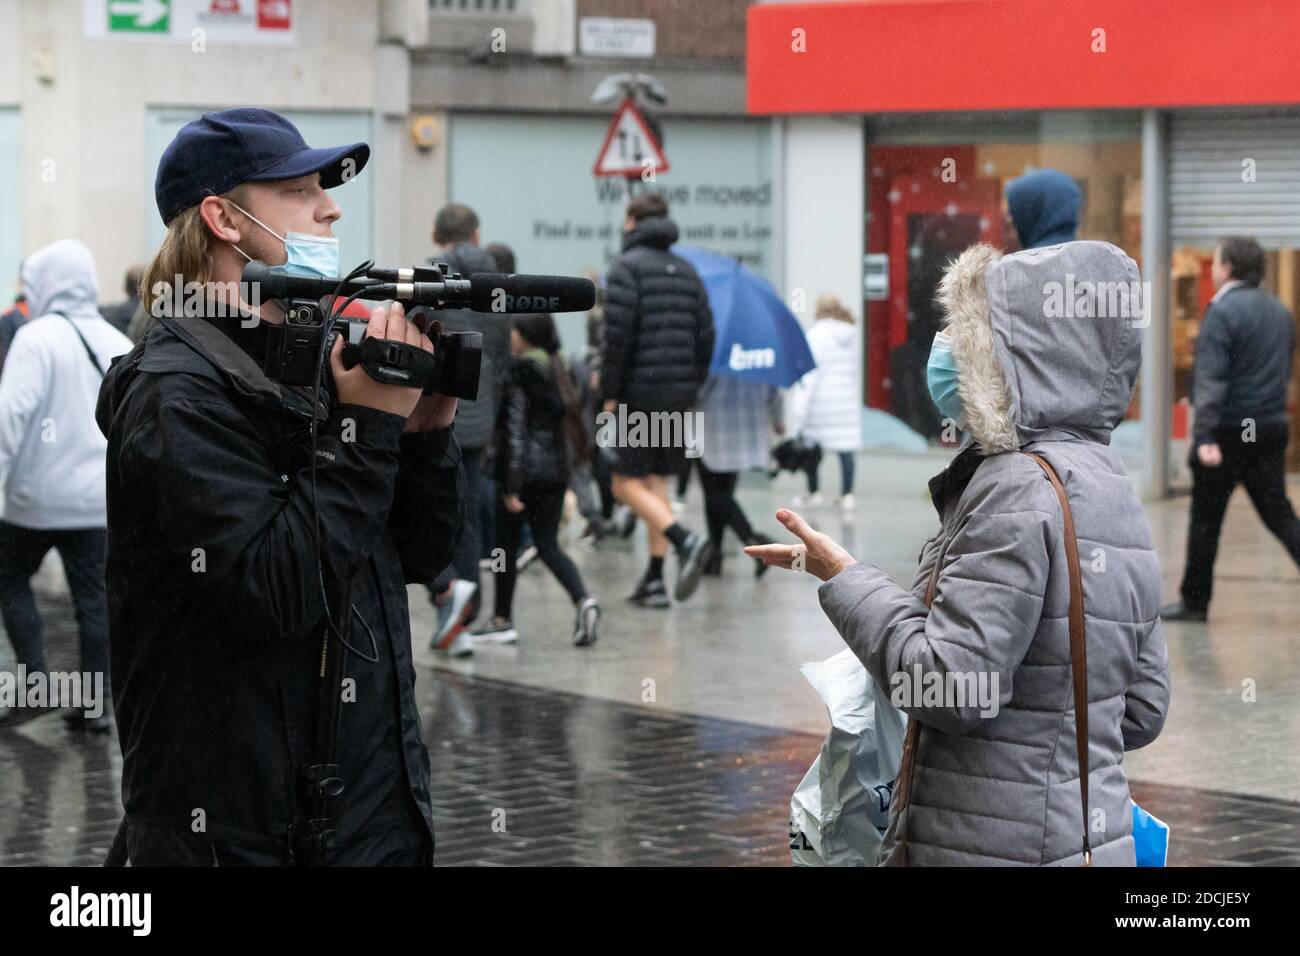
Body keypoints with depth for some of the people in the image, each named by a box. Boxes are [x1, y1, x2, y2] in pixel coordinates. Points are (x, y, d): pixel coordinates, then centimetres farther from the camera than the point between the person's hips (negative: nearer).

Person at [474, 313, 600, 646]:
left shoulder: (518, 373, -12)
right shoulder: (557, 370, 10)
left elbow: (515, 431, -15)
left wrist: (511, 485, -15)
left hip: (524, 469, -7)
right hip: (556, 469, 7)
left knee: (507, 544, 6)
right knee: (548, 544, 8)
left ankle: (502, 621, 13)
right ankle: (583, 600, -14)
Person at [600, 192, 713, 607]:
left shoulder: (626, 267, -6)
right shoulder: (686, 271, 15)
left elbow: (617, 335, -14)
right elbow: (705, 336, 12)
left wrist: (609, 394, -10)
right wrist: (691, 389, 16)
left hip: (639, 390, -7)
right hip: (678, 394, 7)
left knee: (627, 483, -2)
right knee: (656, 480, 11)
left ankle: (685, 540, -23)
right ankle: (655, 580, 8)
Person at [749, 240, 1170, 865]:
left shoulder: (1018, 490, -17)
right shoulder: (1112, 484, 12)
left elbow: (950, 687, -20)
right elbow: (1143, 709, 14)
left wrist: (845, 579, -9)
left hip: (998, 848, -9)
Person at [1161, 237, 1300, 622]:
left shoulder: (1223, 312, -13)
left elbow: (1210, 379, -20)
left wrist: (1205, 437, -25)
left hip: (1230, 430, -7)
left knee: (1206, 518, 5)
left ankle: (1195, 601, 13)